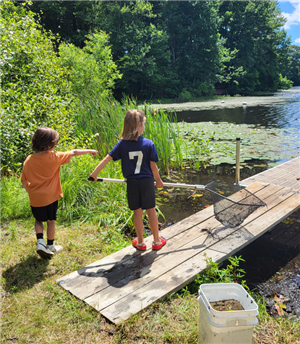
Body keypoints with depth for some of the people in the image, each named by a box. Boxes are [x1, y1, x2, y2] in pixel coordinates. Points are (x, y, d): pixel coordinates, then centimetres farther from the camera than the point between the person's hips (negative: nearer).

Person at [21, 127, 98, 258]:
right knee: (51, 221, 15)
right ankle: (50, 246, 28)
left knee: (38, 220, 25)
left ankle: (40, 241, 10)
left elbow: (23, 180, 4)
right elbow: (74, 152, -4)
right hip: (50, 197, -3)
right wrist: (90, 151, 8)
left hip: (35, 199, 3)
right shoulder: (54, 157, -15)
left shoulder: (28, 160, -4)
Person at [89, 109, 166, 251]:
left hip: (132, 183, 1)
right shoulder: (148, 143, -9)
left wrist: (94, 173, 4)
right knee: (151, 210, 12)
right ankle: (157, 241, 26)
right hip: (147, 181, -1)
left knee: (137, 212, 13)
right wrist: (158, 180, 9)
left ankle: (140, 242, 27)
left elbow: (107, 158, -5)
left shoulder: (122, 144, -5)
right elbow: (153, 166, -6)